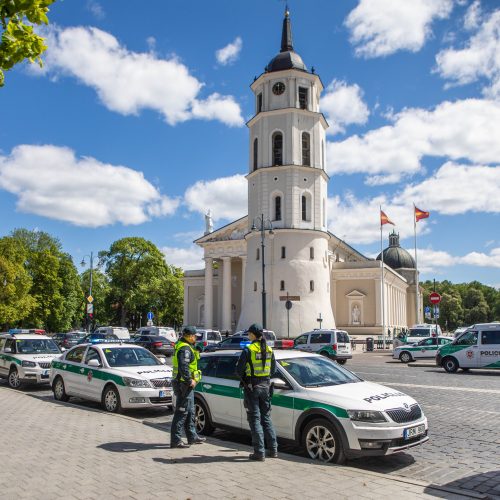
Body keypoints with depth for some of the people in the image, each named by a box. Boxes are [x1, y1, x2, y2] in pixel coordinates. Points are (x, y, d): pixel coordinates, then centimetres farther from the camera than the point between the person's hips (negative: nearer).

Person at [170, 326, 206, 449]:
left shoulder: (184, 346, 15)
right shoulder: (185, 348, -19)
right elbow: (183, 366, -29)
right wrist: (189, 380, -23)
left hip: (186, 384, 11)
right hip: (184, 384, -11)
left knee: (190, 411, 18)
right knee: (181, 412, -6)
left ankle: (192, 436, 28)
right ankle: (175, 440, 0)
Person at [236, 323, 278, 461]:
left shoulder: (248, 350, -14)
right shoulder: (269, 350, 3)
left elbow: (239, 369, -12)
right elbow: (273, 370, 10)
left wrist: (244, 378, 8)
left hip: (252, 387, -5)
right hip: (265, 386, 5)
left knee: (255, 419, 2)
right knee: (266, 417, 16)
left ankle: (260, 452, 2)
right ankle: (273, 449, 18)